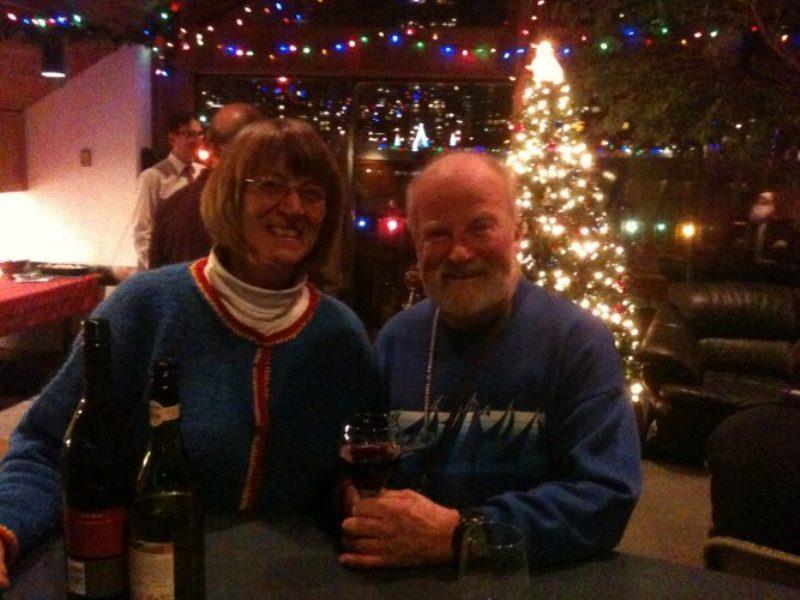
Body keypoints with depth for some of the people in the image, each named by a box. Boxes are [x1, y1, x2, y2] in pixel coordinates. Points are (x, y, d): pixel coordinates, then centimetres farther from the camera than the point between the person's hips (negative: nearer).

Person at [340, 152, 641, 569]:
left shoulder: (577, 341, -9)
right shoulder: (396, 338, 6)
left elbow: (607, 495, -17)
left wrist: (457, 534, -24)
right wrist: (354, 500, -11)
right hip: (398, 578, 3)